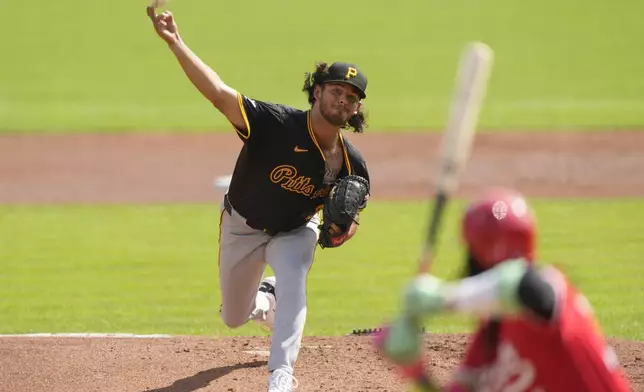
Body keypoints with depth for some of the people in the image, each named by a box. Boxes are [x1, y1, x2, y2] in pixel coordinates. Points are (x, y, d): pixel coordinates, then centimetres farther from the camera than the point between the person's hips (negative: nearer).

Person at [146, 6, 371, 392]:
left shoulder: (353, 164, -20)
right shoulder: (275, 123, -32)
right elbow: (219, 92, -44)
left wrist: (343, 229, -28)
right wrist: (175, 42, -57)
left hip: (296, 231, 1)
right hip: (243, 227, -1)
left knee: (292, 283, -32)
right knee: (234, 317, 15)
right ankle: (266, 300, 52)